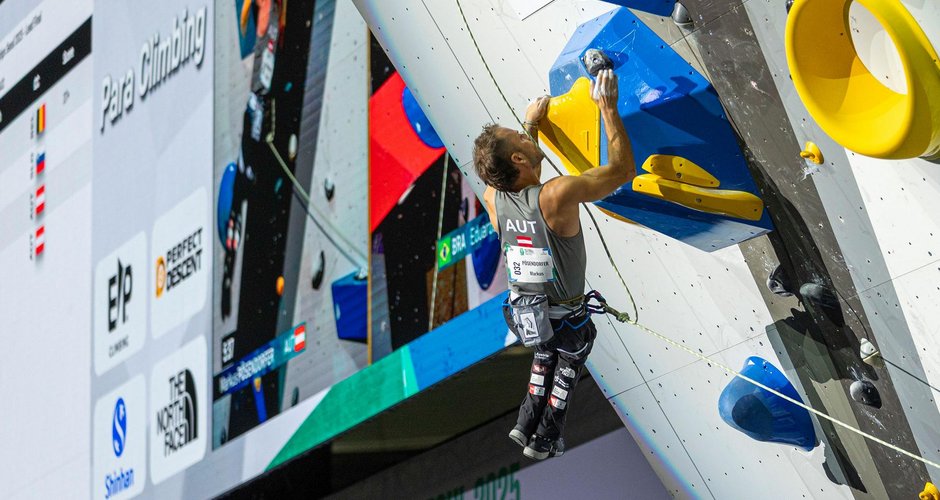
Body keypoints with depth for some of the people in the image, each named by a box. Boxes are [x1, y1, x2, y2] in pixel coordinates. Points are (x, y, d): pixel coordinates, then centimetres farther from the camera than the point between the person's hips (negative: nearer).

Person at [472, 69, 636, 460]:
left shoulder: (494, 198, -17)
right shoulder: (558, 196, -34)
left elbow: (514, 177, 10)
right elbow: (623, 168, -23)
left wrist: (532, 123, 18)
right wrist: (608, 108, -18)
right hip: (565, 317, -4)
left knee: (545, 351, 34)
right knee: (571, 358, 26)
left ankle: (528, 424, 37)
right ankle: (546, 439, 33)